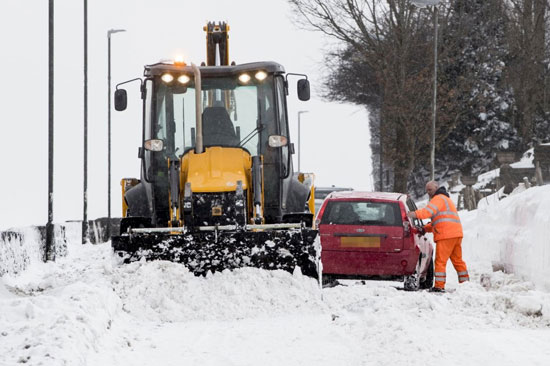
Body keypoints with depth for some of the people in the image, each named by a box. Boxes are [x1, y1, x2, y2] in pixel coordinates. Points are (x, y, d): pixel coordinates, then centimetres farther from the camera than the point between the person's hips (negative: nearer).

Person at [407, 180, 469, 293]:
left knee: (440, 261, -9)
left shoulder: (438, 198, -2)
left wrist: (416, 214, -38)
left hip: (445, 235, -10)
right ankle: (465, 283, 18)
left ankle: (439, 286, -12)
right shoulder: (446, 199, 31)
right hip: (456, 234, 10)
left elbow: (430, 210, -25)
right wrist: (425, 228, 22)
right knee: (458, 260, 16)